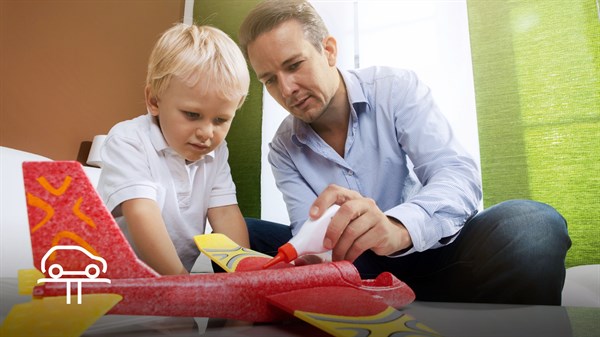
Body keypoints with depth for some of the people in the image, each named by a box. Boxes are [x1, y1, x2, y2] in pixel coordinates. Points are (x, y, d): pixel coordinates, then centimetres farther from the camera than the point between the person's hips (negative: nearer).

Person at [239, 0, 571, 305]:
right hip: (352, 269, 3)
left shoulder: (397, 89, -8)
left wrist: (398, 227, -41)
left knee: (531, 224, -33)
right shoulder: (283, 149, 1)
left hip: (426, 251, -2)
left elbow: (460, 174, -19)